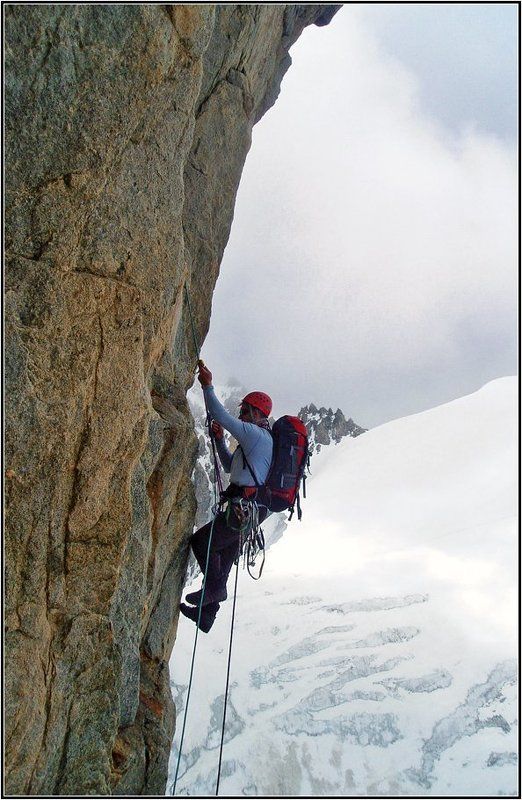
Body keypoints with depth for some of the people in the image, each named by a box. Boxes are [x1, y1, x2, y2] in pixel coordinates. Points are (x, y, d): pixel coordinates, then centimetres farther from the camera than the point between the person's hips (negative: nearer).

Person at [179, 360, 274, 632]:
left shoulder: (255, 433, -8)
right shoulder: (260, 440, 24)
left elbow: (220, 416, -16)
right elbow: (230, 466, 31)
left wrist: (208, 386, -8)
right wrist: (219, 440, 20)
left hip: (245, 506, -10)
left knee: (201, 541, -4)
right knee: (225, 555, 13)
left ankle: (214, 587, 3)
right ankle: (207, 612, 19)